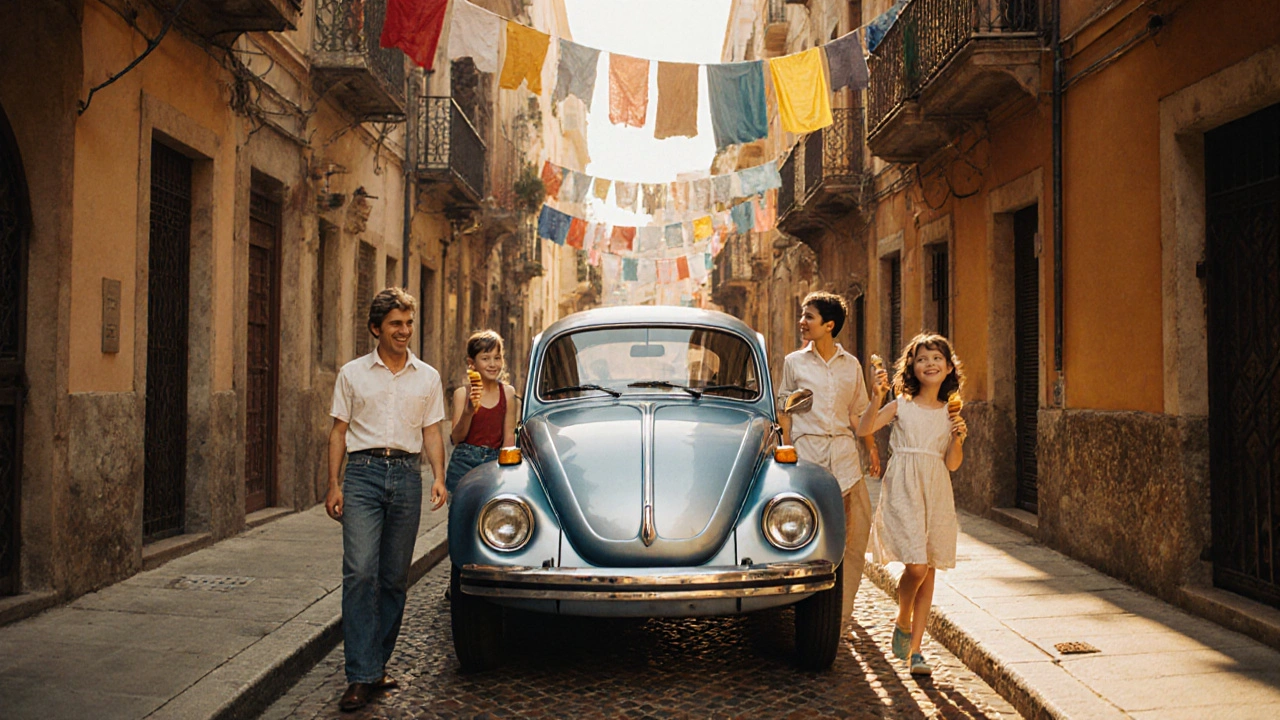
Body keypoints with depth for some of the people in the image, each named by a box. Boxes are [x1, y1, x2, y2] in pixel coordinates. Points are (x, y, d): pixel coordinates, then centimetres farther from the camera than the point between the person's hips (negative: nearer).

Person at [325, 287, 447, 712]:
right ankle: (360, 676, -13)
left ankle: (377, 665, 16)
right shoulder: (352, 374, 8)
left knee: (395, 577, 5)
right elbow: (339, 431, 8)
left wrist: (438, 478, -3)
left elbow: (432, 433, 12)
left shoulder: (427, 377, 13)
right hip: (363, 474, -2)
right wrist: (334, 484, 0)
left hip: (407, 475, 2)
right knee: (360, 571, -14)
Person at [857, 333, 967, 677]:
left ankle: (915, 648, 13)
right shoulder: (901, 406, 2)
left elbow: (952, 464, 8)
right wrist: (877, 398, -22)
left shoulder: (950, 413, 10)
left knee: (928, 570, 5)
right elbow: (863, 429, -11)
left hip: (936, 491, 4)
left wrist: (958, 438, -8)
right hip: (903, 489, -4)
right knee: (916, 566, -15)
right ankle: (903, 623, 14)